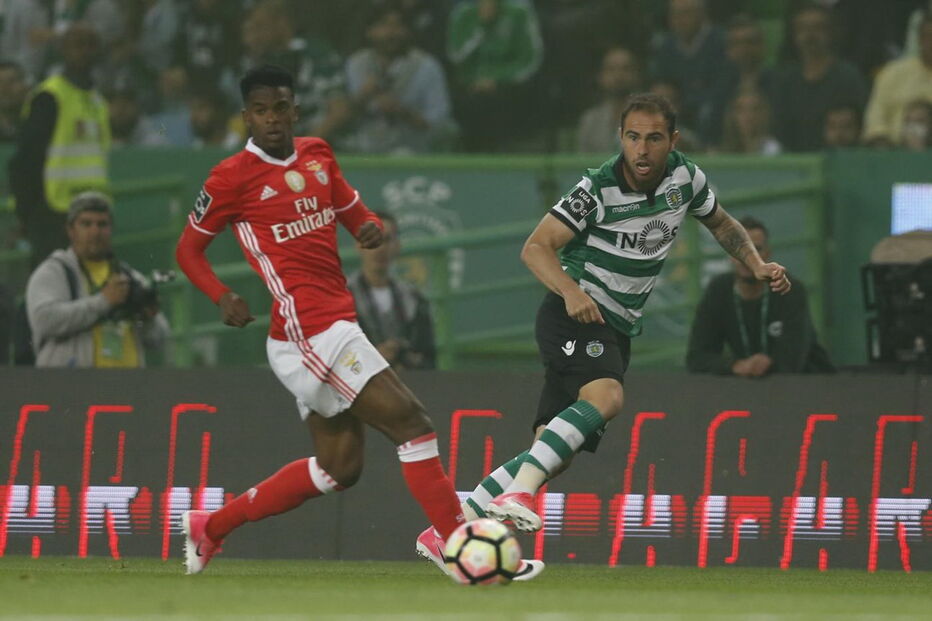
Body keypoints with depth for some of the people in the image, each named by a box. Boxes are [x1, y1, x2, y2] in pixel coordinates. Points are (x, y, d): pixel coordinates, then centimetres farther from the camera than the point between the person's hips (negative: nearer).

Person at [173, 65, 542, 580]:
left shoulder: (317, 155, 12)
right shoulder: (232, 178, -6)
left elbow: (352, 210, 24)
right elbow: (188, 248, 3)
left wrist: (370, 227, 0)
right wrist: (222, 297, -14)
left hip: (335, 324, 9)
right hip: (310, 331, -9)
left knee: (338, 467, 15)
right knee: (409, 422, -13)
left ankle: (210, 527, 24)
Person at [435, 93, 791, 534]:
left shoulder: (685, 177, 2)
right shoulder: (598, 188, -15)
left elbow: (722, 224, 23)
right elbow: (536, 248, -17)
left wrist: (757, 267, 8)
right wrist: (571, 291, -34)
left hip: (618, 329, 6)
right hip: (576, 313, -6)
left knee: (553, 456, -2)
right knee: (606, 396, -35)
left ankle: (458, 520, 2)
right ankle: (517, 491, -39)